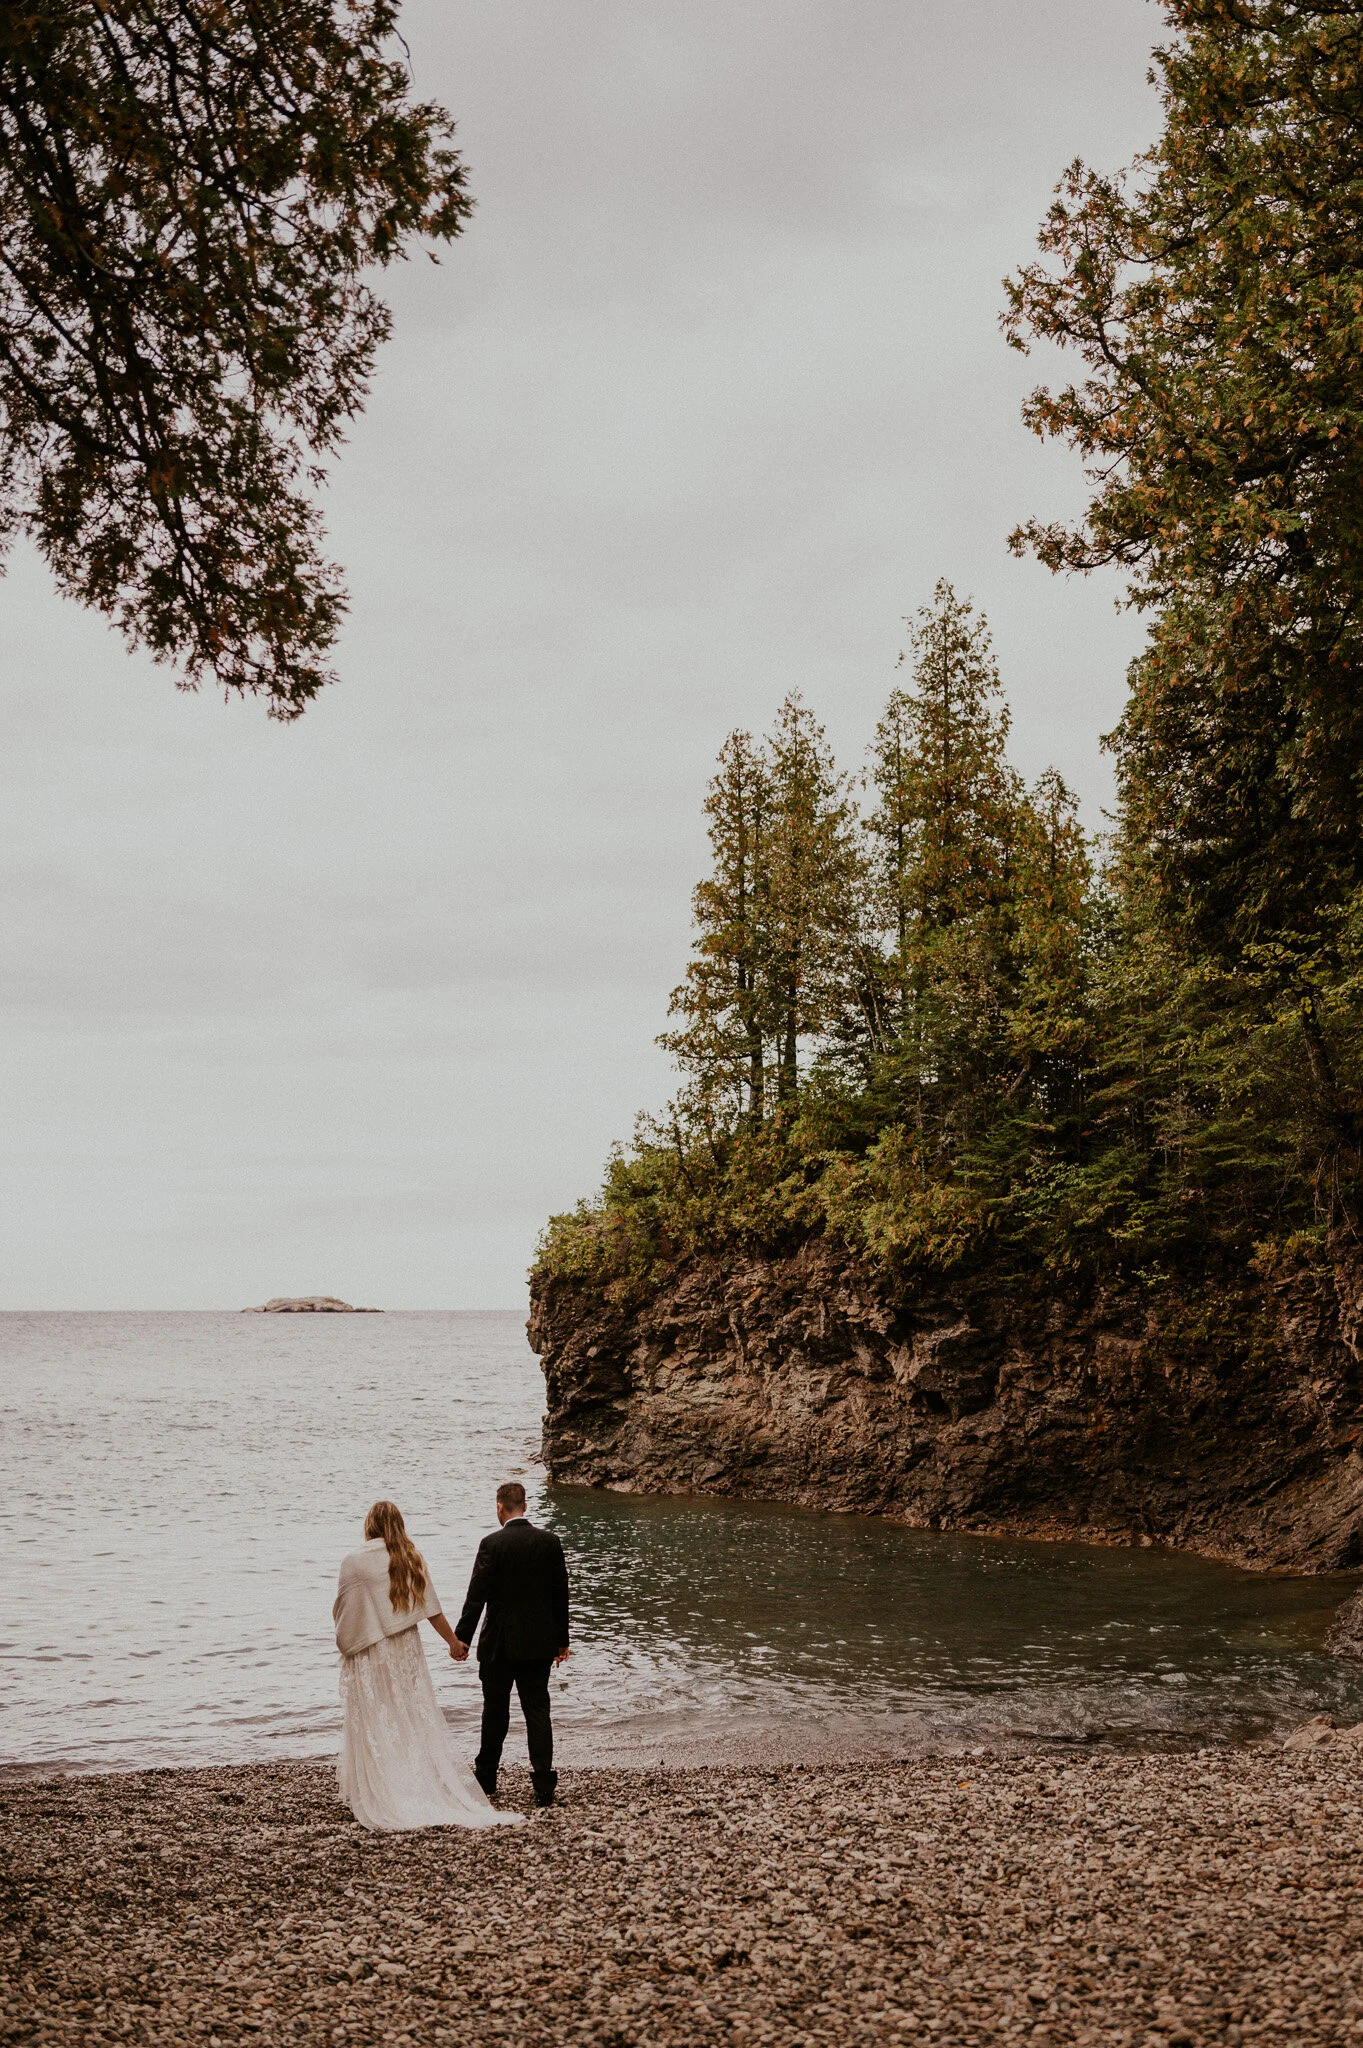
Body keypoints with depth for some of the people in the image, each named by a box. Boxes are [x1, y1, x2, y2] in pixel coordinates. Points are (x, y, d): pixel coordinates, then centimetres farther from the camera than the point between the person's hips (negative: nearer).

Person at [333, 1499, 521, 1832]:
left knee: (375, 1727, 4)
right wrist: (453, 1640, 16)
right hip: (407, 1652, 4)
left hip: (369, 1655, -4)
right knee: (418, 1722, 10)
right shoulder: (413, 1559, 0)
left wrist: (344, 1642, 13)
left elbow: (341, 1611, -5)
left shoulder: (355, 1562, -12)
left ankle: (381, 1798, 7)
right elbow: (431, 1609, 4)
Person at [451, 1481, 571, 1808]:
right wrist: (562, 1640, 12)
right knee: (538, 1709, 3)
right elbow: (561, 1594, 4)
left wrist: (461, 1637, -6)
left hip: (499, 1644, -2)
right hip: (540, 1643, 3)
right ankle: (544, 1787, -4)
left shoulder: (492, 1544, -12)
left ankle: (486, 1778, 25)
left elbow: (477, 1594, -13)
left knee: (495, 1710, 12)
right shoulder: (550, 1541, 0)